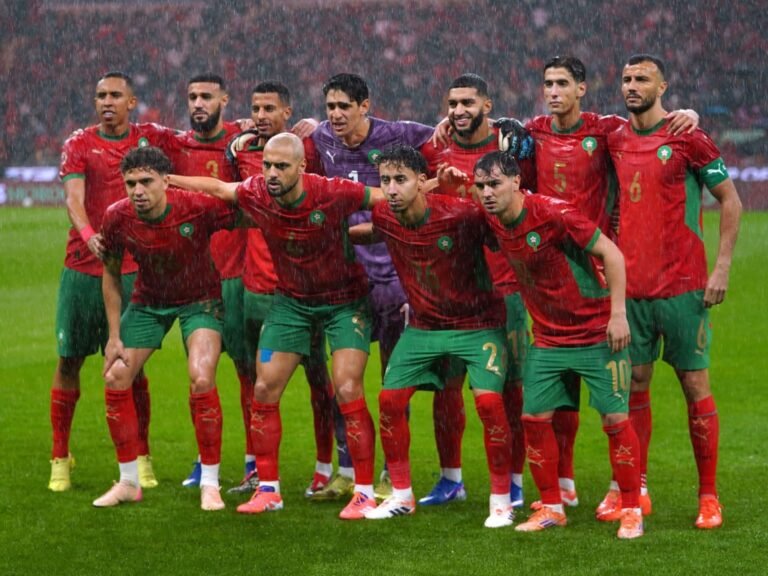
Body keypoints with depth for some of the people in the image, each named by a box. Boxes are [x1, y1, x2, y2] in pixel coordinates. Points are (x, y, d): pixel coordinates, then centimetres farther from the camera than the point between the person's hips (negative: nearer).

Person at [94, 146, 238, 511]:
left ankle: (210, 484, -9)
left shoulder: (199, 208, -30)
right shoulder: (117, 218, -19)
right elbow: (111, 276, -2)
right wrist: (114, 336, -2)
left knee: (201, 379, -22)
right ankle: (129, 483, 15)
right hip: (148, 300, 4)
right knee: (115, 380, -2)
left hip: (199, 300, -4)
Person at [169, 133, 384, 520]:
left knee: (347, 391, -14)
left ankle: (365, 493, -4)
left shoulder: (333, 194, -26)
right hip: (291, 299, 4)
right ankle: (268, 489, 13)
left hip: (344, 301, -4)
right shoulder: (255, 195, -15)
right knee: (264, 389, 0)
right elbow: (215, 187, 6)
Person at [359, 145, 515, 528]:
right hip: (423, 325, 5)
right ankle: (401, 496, 16)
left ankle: (502, 500, -4)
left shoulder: (461, 215, -26)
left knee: (488, 400, -19)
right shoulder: (383, 219, -10)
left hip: (477, 324, -5)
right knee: (390, 399, -1)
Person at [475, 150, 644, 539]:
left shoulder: (553, 214, -21)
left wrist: (618, 313, -19)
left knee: (615, 419, -5)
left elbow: (611, 253, -17)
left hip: (597, 332, -6)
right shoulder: (493, 223, -2)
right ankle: (551, 508, 14)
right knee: (534, 417, 1)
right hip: (547, 337, 6)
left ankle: (631, 510, 6)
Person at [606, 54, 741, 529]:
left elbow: (731, 201, -3)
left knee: (695, 384, -1)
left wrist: (722, 268, -9)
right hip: (631, 285, 5)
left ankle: (709, 497, 4)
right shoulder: (616, 141, 9)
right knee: (635, 384, 6)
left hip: (682, 286, -5)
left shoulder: (688, 140, -6)